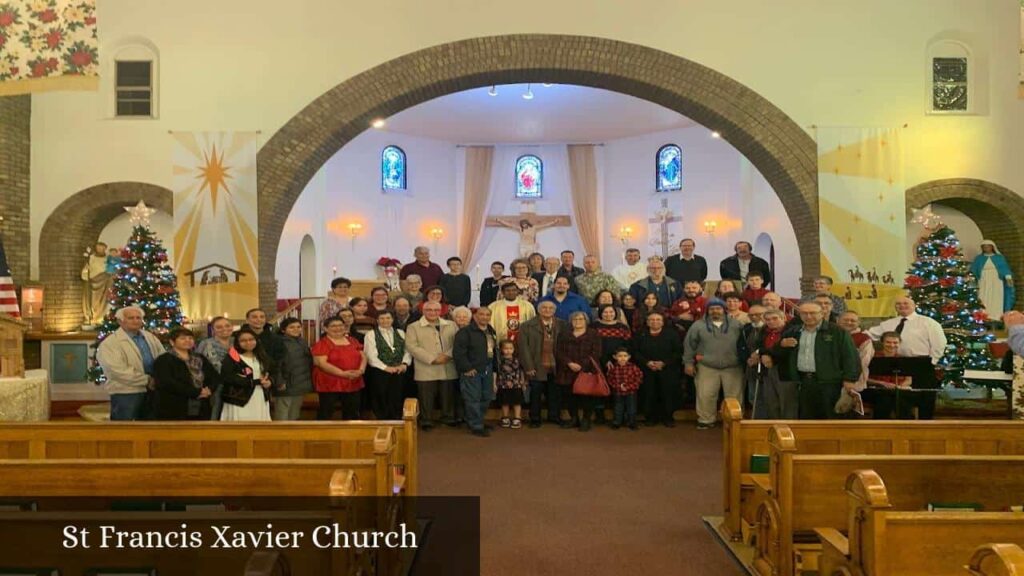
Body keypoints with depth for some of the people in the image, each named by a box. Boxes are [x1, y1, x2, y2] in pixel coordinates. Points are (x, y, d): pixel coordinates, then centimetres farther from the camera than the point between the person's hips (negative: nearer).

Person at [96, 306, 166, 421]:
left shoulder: (151, 337, 11)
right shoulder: (109, 343, -10)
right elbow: (119, 371, -21)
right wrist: (147, 380, -18)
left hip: (152, 392, 7)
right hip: (126, 394, -6)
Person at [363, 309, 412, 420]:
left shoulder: (401, 333, 14)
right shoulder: (371, 335, 2)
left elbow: (407, 351, 8)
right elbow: (371, 356, -7)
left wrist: (404, 364, -9)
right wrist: (386, 367, -15)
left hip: (399, 372, 3)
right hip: (380, 372, -3)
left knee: (397, 401, 3)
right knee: (382, 402, 1)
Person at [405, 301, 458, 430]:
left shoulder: (451, 325, 13)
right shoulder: (413, 327, 2)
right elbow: (412, 346, -8)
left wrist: (448, 355, -12)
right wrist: (432, 359, -14)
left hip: (448, 369, 3)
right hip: (426, 370, -3)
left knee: (448, 396, 9)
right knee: (426, 398, 2)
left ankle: (449, 418, 24)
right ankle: (426, 421, 15)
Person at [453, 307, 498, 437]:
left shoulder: (491, 331, 14)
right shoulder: (465, 332, -12)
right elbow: (459, 351, -18)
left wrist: (494, 367, 14)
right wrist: (466, 368, -19)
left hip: (488, 369, 8)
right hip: (472, 370, -8)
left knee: (486, 397, 14)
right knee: (473, 399, -4)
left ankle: (478, 421, 30)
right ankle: (476, 427, 4)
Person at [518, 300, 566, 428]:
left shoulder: (562, 325, 7)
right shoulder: (527, 326, -2)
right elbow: (523, 347, -6)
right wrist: (528, 366, -11)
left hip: (555, 367, 3)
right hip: (537, 368, -3)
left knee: (555, 393, 8)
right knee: (535, 394, 6)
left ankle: (553, 417, 26)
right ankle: (535, 419, 19)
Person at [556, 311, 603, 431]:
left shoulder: (593, 334, 5)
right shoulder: (564, 335, 15)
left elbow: (596, 353, -5)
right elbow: (558, 352, 4)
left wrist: (582, 366, -15)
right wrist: (569, 363, -12)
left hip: (587, 372, -3)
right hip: (568, 372, 3)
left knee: (586, 396, -4)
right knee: (569, 396, 4)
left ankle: (586, 420, 8)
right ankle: (573, 419, 19)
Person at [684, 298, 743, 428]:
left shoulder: (735, 325, 3)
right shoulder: (698, 326, 0)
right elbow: (690, 345, 2)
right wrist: (689, 362, -1)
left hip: (733, 368, 1)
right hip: (707, 368, -1)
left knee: (734, 396, 7)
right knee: (706, 395, 2)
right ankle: (706, 420, 16)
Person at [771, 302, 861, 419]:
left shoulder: (837, 332, -1)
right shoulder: (792, 332, 12)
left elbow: (850, 356, -6)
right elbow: (777, 355, 17)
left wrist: (849, 379, -15)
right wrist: (782, 345, -5)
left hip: (828, 382, -4)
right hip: (803, 382, 5)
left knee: (830, 417, 1)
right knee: (806, 417, 10)